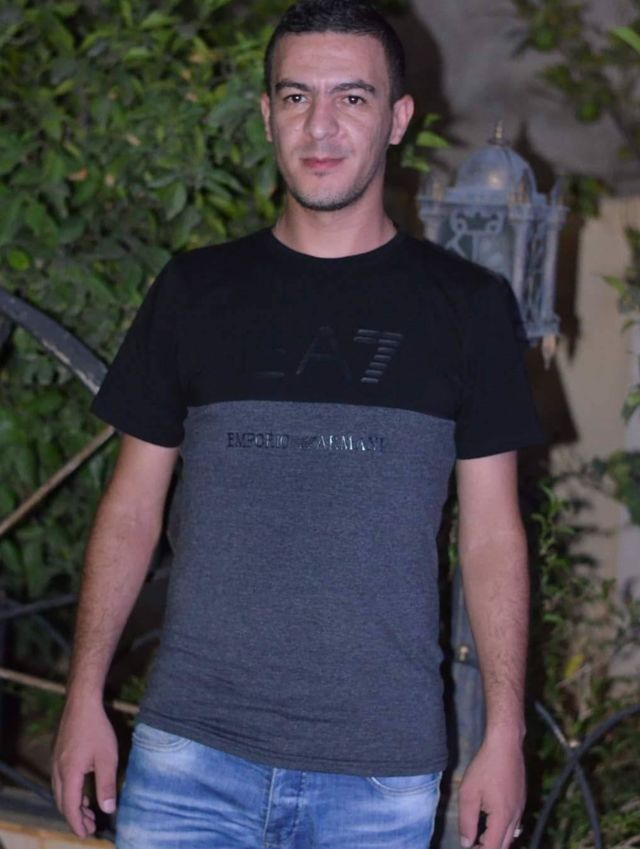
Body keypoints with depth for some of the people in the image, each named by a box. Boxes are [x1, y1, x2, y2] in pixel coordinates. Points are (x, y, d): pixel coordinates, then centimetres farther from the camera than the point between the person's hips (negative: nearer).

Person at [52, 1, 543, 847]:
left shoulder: (467, 307, 4)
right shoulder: (195, 291, 7)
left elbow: (491, 533, 5)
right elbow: (132, 508, 10)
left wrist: (505, 734, 0)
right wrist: (85, 698, 5)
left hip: (383, 771, -1)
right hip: (191, 753, 1)